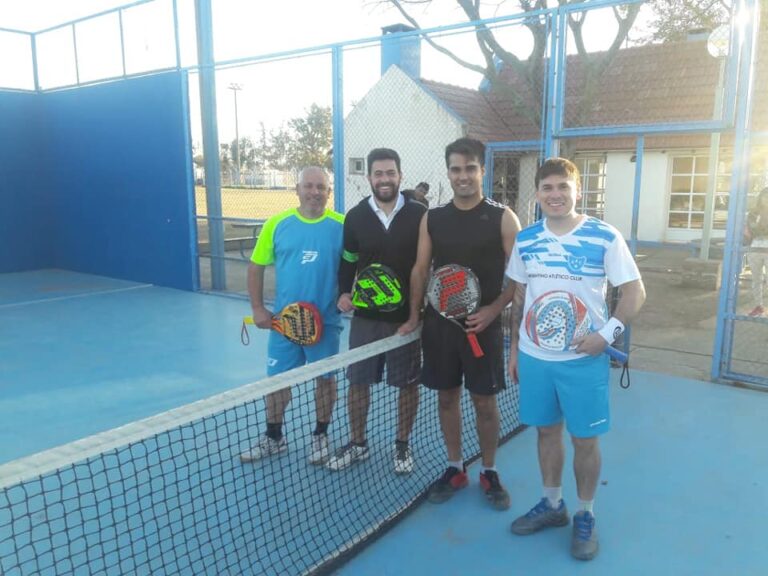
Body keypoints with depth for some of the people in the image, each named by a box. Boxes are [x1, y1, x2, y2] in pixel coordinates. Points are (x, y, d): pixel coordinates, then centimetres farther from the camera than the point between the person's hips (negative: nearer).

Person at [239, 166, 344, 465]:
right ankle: (274, 437, 31)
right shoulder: (277, 224, -1)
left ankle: (320, 436, 32)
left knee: (325, 378, 12)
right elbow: (256, 267, 6)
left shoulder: (341, 225, -5)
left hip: (325, 321, -1)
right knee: (276, 378, 12)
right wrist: (258, 309, 1)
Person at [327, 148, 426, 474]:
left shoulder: (418, 215, -4)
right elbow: (348, 262, 9)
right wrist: (344, 293, -6)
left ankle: (402, 445, 29)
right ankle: (357, 443, 29)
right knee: (358, 382, 10)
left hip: (407, 316, -1)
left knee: (408, 383, 9)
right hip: (365, 316, 2)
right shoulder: (355, 217, 1)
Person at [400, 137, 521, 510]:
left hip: (483, 325, -3)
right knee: (446, 396, 12)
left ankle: (489, 473, 25)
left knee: (484, 400, 6)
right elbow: (420, 270, 10)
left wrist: (492, 310, -16)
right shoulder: (432, 219, 5)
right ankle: (454, 468, 29)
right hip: (439, 323, 3)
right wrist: (414, 316, 5)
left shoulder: (502, 218, -4)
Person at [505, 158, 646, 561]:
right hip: (534, 356, 4)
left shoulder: (605, 237, -10)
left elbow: (635, 291, -7)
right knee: (546, 431, 16)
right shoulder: (525, 240, 2)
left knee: (585, 439, 7)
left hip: (583, 359, -3)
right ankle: (552, 505, 36)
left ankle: (585, 516, 29)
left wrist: (608, 333, -20)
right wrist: (514, 346, 11)